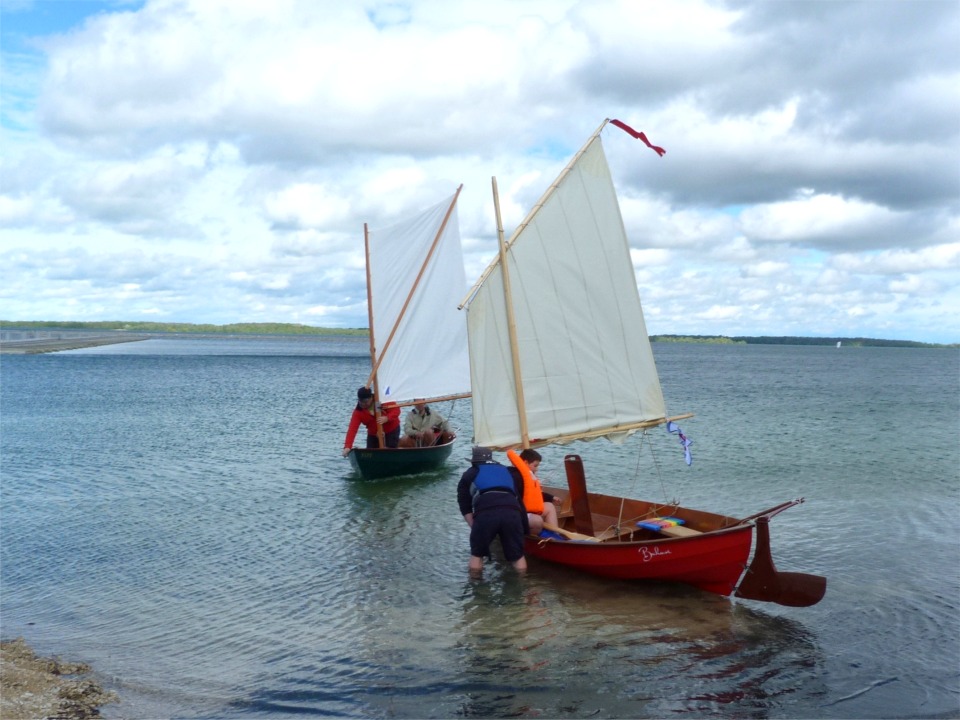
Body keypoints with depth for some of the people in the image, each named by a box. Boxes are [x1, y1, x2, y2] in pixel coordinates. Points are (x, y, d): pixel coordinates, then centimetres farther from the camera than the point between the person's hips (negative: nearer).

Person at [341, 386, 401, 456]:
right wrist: (347, 446, -37)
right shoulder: (358, 412, -16)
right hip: (373, 434, 2)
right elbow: (352, 429, -25)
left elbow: (396, 410, -16)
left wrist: (386, 418, -36)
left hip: (391, 431, -2)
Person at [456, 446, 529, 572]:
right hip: (512, 513, 2)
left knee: (477, 554, 19)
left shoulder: (469, 475, 30)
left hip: (485, 513, -2)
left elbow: (465, 507, 22)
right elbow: (519, 500, 32)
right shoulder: (506, 472, 36)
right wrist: (525, 528, 36)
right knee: (518, 556, 16)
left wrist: (474, 527, 23)